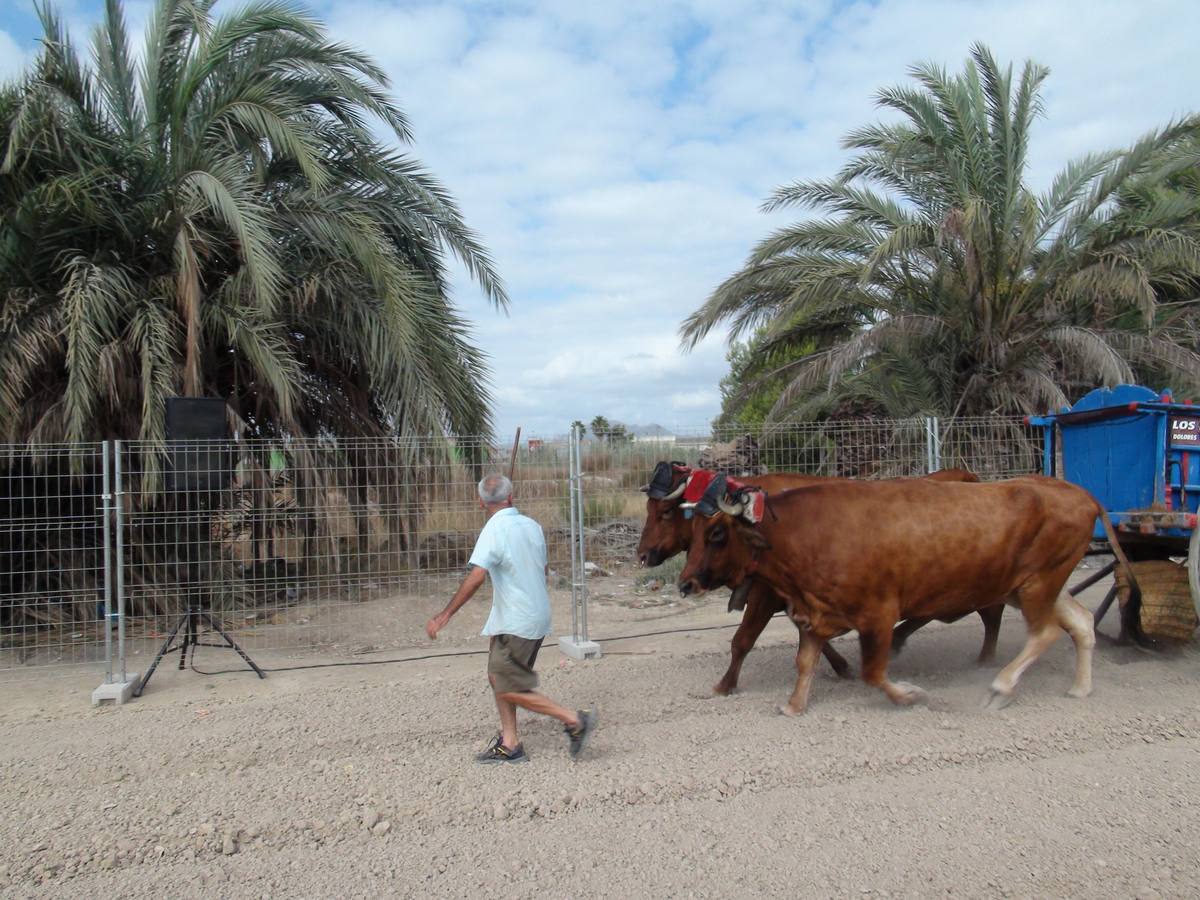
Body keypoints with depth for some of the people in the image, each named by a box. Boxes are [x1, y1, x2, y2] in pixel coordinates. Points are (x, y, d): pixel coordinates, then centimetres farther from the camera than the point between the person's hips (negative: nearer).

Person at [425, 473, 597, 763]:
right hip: (536, 615, 9)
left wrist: (445, 614, -26)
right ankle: (509, 744, 18)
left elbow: (476, 577, -29)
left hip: (517, 623, -9)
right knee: (499, 678, 16)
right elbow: (544, 570, 17)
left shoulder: (495, 530, -18)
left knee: (508, 689, -1)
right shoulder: (532, 525, 5)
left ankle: (575, 720, 1)